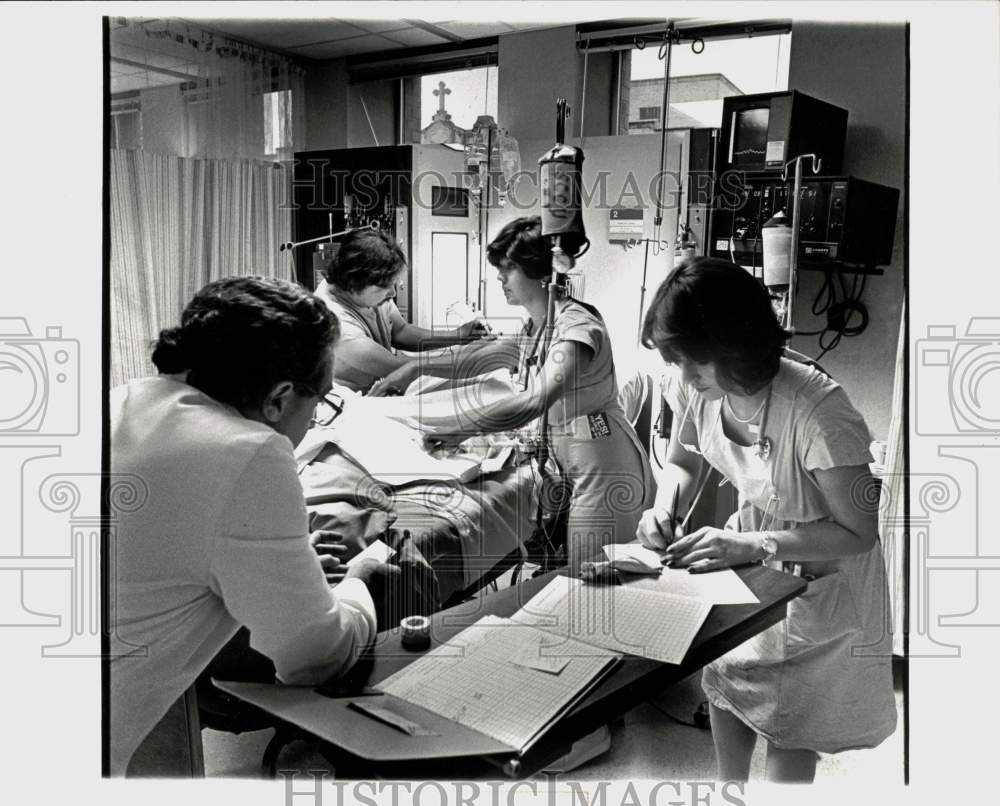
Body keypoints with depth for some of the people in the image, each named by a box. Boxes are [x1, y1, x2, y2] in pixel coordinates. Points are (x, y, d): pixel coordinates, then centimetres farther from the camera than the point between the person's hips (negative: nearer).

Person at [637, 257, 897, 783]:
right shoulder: (694, 388, -17)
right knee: (722, 678, 12)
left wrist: (751, 545, -34)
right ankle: (729, 786, 37)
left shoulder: (817, 413, -35)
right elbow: (681, 464, 3)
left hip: (822, 572, -5)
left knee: (788, 719, 4)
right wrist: (665, 508, -18)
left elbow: (858, 533, -24)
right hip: (752, 551, 5)